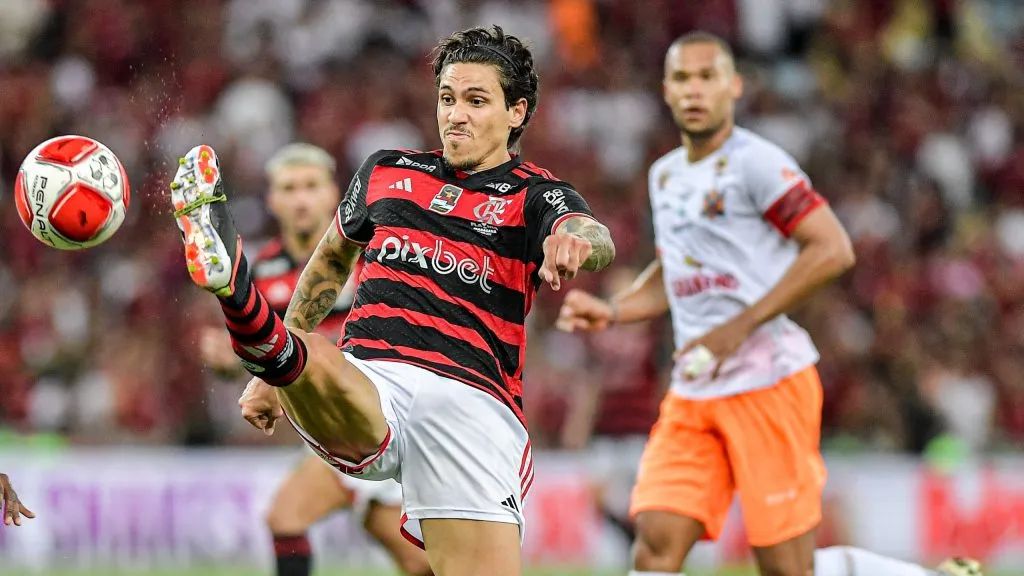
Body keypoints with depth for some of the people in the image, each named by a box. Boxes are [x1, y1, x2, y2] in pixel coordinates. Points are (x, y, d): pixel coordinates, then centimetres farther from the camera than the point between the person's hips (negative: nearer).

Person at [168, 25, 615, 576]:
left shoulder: (536, 196, 9)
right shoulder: (386, 171, 22)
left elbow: (593, 237, -14)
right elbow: (331, 260, 38)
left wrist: (576, 241, -41)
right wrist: (275, 372, 34)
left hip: (469, 402, -1)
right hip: (367, 386, 1)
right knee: (311, 359, -35)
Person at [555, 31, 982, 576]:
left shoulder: (756, 162, -9)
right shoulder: (666, 174, 16)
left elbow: (833, 249, -17)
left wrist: (740, 327, -18)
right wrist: (609, 312, 12)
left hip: (767, 382, -7)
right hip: (691, 394, 7)